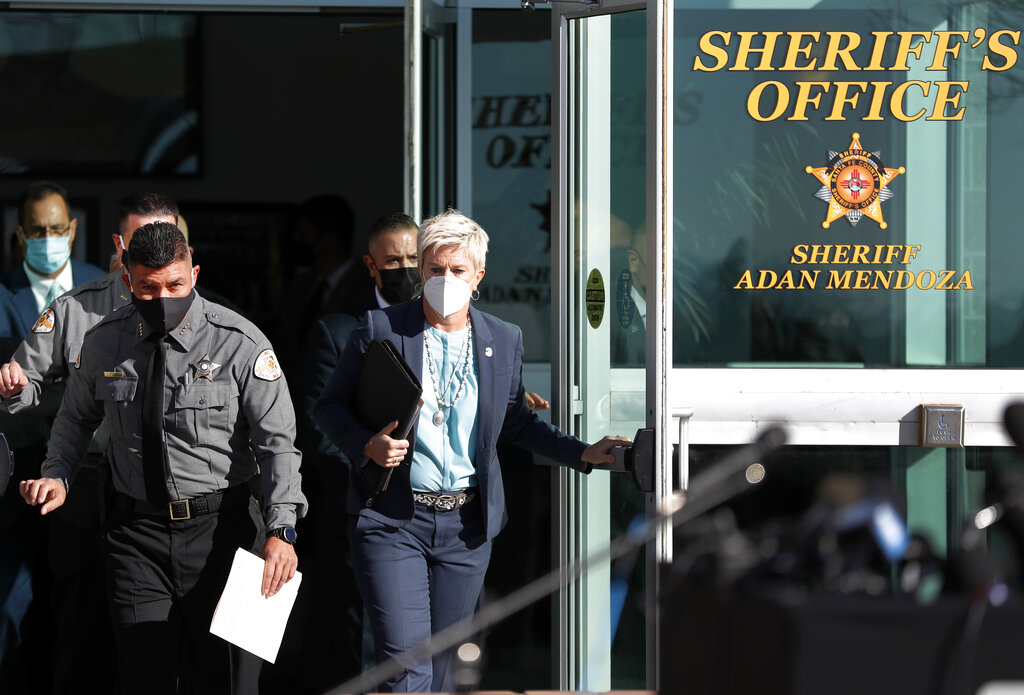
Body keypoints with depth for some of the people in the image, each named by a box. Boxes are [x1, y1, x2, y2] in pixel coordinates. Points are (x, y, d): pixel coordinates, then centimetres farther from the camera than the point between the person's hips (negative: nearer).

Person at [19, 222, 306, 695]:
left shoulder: (240, 343, -8)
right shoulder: (103, 343, 3)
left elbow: (277, 440, -9)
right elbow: (75, 418, 19)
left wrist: (281, 531, -21)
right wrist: (57, 476, -1)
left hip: (220, 525, -2)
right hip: (137, 531, 2)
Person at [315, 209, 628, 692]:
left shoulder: (504, 340, 7)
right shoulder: (381, 329, -2)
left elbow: (518, 422, 19)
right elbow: (330, 406, 4)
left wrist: (583, 454, 8)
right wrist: (367, 446, -15)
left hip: (465, 524, 3)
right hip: (391, 520, -3)